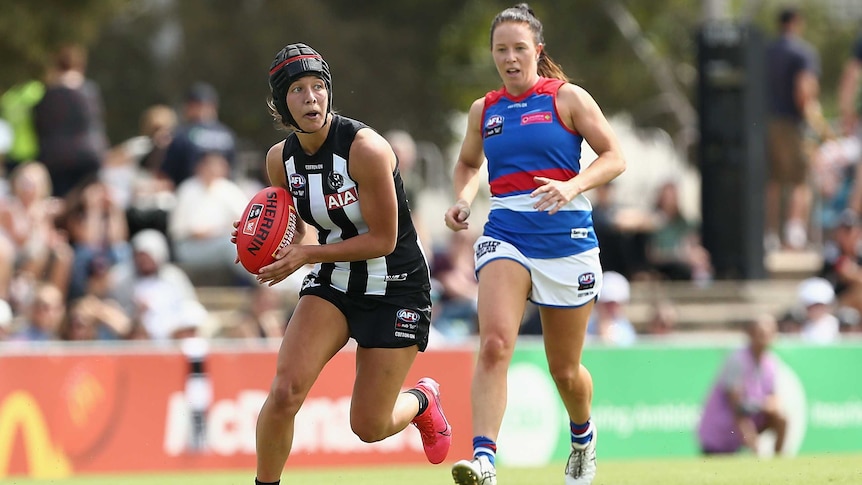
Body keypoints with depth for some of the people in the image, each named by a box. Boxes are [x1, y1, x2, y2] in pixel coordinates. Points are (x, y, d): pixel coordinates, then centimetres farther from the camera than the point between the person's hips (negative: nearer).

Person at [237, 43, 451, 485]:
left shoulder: (365, 148, -23)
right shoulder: (280, 159, -5)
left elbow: (383, 239, -19)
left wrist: (305, 256, -24)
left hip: (396, 287, -4)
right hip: (333, 283, 4)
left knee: (368, 426, 1)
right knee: (285, 392, -20)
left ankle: (421, 399, 35)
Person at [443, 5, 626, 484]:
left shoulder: (567, 98, 0)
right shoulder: (484, 111, 11)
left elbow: (615, 157, -3)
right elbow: (468, 163, 29)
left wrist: (573, 187, -21)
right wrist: (464, 200, 7)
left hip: (567, 240, -2)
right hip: (505, 237, 2)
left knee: (564, 369, 10)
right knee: (494, 343, -24)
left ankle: (583, 435, 43)